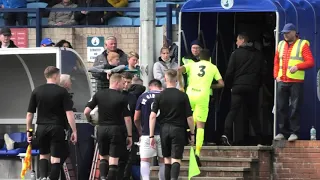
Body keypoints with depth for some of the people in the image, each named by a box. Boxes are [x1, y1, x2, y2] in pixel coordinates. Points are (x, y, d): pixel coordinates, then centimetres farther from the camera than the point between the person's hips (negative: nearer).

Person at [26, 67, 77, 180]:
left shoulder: (36, 91, 3)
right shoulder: (62, 92, -5)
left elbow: (30, 113, 4)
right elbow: (69, 113, -11)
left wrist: (29, 131, 13)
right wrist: (74, 131, -7)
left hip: (41, 128, 3)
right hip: (57, 128, -3)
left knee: (43, 155, 18)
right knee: (56, 157, 2)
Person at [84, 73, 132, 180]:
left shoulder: (99, 95, 0)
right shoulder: (122, 98, -9)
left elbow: (86, 112, -3)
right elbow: (127, 119, -9)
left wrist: (90, 120, 18)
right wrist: (130, 135, -2)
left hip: (101, 128, 3)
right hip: (116, 129, -3)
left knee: (103, 157, 18)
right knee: (114, 160, 1)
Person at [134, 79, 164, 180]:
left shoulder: (143, 97, 2)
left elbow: (136, 119, 4)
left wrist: (140, 132, 20)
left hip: (147, 134, -1)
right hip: (163, 134, 1)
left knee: (144, 160, 2)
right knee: (163, 161, 11)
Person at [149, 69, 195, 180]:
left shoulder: (159, 96, 0)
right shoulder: (183, 96, -4)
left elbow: (152, 116, -6)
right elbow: (189, 117, -4)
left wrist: (151, 136, -2)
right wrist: (192, 134, 6)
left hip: (164, 129, 2)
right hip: (178, 129, -2)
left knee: (167, 159, 15)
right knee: (176, 159, -6)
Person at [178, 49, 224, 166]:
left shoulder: (192, 65, 16)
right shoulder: (213, 67, 14)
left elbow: (179, 71, -1)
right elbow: (221, 84, 9)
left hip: (190, 94, 2)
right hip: (203, 96, -2)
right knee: (200, 125, -2)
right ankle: (197, 152, -13)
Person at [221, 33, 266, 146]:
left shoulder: (236, 53, -1)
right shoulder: (258, 55, 11)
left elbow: (230, 72, -3)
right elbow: (263, 72, 12)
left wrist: (228, 85, 9)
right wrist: (258, 85, 19)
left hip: (238, 87, -3)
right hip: (253, 88, 3)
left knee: (234, 111, -7)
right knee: (253, 113, 10)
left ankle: (226, 134, -25)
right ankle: (259, 140, 7)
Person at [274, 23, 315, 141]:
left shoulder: (302, 44, 0)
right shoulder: (281, 45, 16)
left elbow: (310, 62, -8)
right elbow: (276, 62, 20)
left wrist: (297, 66, -22)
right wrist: (276, 76, 6)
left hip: (296, 82, -5)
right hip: (282, 82, 5)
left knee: (295, 108, -5)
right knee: (281, 107, 4)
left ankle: (294, 132, -1)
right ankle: (283, 131, 11)